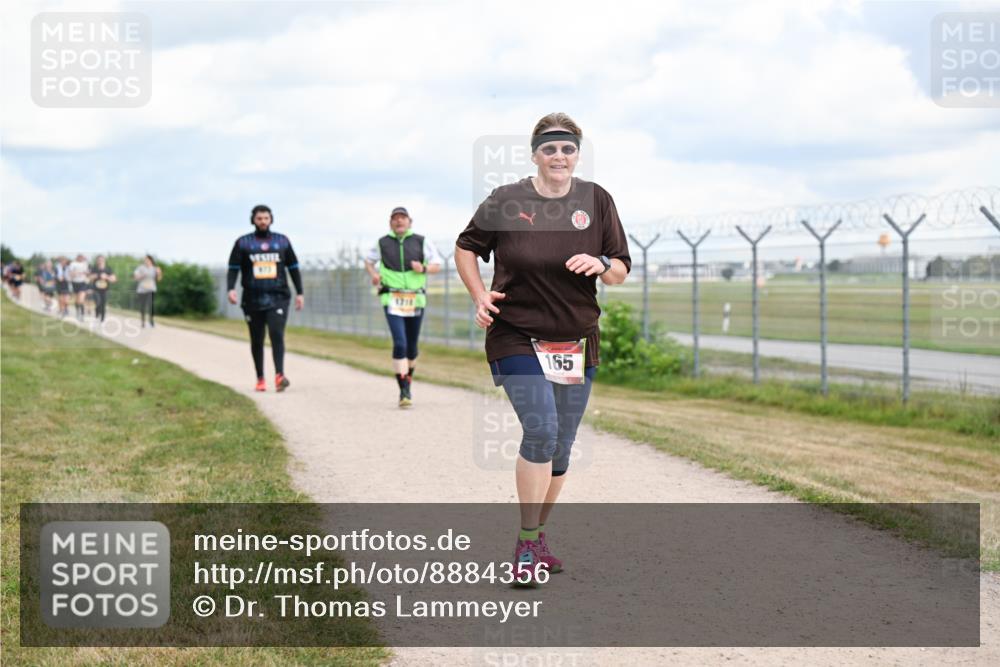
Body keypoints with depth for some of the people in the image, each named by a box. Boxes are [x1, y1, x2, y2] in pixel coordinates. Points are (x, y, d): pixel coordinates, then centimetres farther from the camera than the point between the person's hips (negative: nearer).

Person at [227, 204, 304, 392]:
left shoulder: (282, 241, 11)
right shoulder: (243, 243, 6)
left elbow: (293, 268, 16)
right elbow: (233, 268, 3)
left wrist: (300, 293, 11)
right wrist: (231, 288, -14)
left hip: (278, 298, -1)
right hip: (253, 300, 1)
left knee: (276, 334, -18)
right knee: (257, 341, 8)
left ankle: (279, 375, -27)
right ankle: (260, 379, 19)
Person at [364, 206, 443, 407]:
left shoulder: (421, 242, 6)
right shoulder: (382, 243, 7)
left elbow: (437, 265, 8)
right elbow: (368, 261, 22)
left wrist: (423, 268, -13)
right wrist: (374, 274, 1)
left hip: (415, 300, 2)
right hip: (392, 299, -2)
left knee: (412, 346, 11)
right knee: (400, 344, -16)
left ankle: (408, 377, 39)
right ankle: (404, 391, -14)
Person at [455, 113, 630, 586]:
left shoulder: (596, 200, 3)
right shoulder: (505, 201, -5)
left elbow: (621, 271, 7)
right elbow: (465, 248, 10)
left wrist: (601, 264, -15)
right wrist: (479, 296, -5)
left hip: (576, 343, 4)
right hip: (517, 338, -4)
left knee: (560, 448, 9)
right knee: (541, 430, -20)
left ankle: (538, 536, 28)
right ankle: (525, 545, -11)